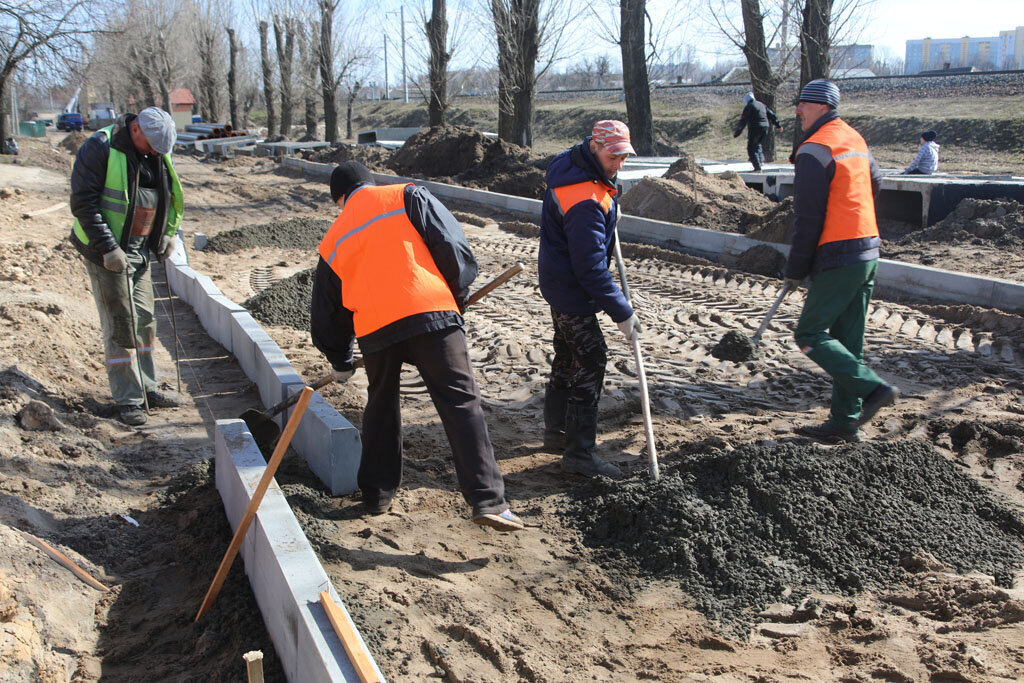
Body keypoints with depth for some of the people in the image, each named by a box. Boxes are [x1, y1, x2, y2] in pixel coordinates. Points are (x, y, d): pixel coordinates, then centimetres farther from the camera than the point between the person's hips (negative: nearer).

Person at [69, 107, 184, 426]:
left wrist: (168, 234, 7)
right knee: (120, 325, -4)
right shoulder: (99, 149, -16)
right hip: (106, 252, -7)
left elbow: (172, 197, 19)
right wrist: (108, 248, -22)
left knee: (144, 321, 12)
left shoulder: (159, 154, 5)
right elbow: (84, 203, -18)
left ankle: (146, 388, 25)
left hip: (140, 250, 7)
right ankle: (128, 399, 5)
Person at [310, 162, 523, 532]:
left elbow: (327, 312, 30)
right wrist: (458, 294, 16)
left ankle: (377, 494, 31)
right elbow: (451, 244, 2)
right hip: (429, 312, -3)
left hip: (373, 329, 3)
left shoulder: (333, 240, 24)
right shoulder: (408, 196, 14)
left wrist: (341, 362, 44)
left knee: (381, 404, 24)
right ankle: (488, 501, -12)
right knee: (461, 403, -3)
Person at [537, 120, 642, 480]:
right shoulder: (586, 201, -29)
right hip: (573, 290, -11)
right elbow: (591, 267, -28)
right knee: (590, 362, -7)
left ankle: (557, 432, 34)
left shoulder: (571, 162, 2)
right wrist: (622, 312, -22)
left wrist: (609, 205, 13)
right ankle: (579, 453, -1)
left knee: (568, 357, 20)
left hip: (560, 283, 11)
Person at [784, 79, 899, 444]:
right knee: (847, 340, 11)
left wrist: (795, 270, -7)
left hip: (839, 258, -9)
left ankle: (874, 389, -9)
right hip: (867, 251, 9)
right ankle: (844, 422, 16)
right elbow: (874, 180, 30)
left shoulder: (814, 150, -13)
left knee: (810, 334, -3)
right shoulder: (854, 139, 15)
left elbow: (808, 219, -15)